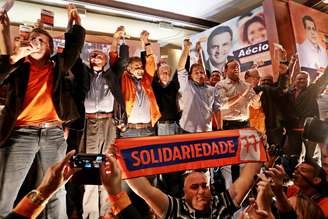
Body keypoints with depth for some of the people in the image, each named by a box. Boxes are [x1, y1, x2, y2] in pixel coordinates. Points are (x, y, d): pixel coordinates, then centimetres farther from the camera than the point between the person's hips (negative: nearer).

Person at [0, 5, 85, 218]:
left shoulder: (57, 66, 16)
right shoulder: (20, 67, 13)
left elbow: (75, 47, 11)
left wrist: (76, 22, 6)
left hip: (53, 133, 1)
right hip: (21, 133, -1)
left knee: (57, 192, 10)